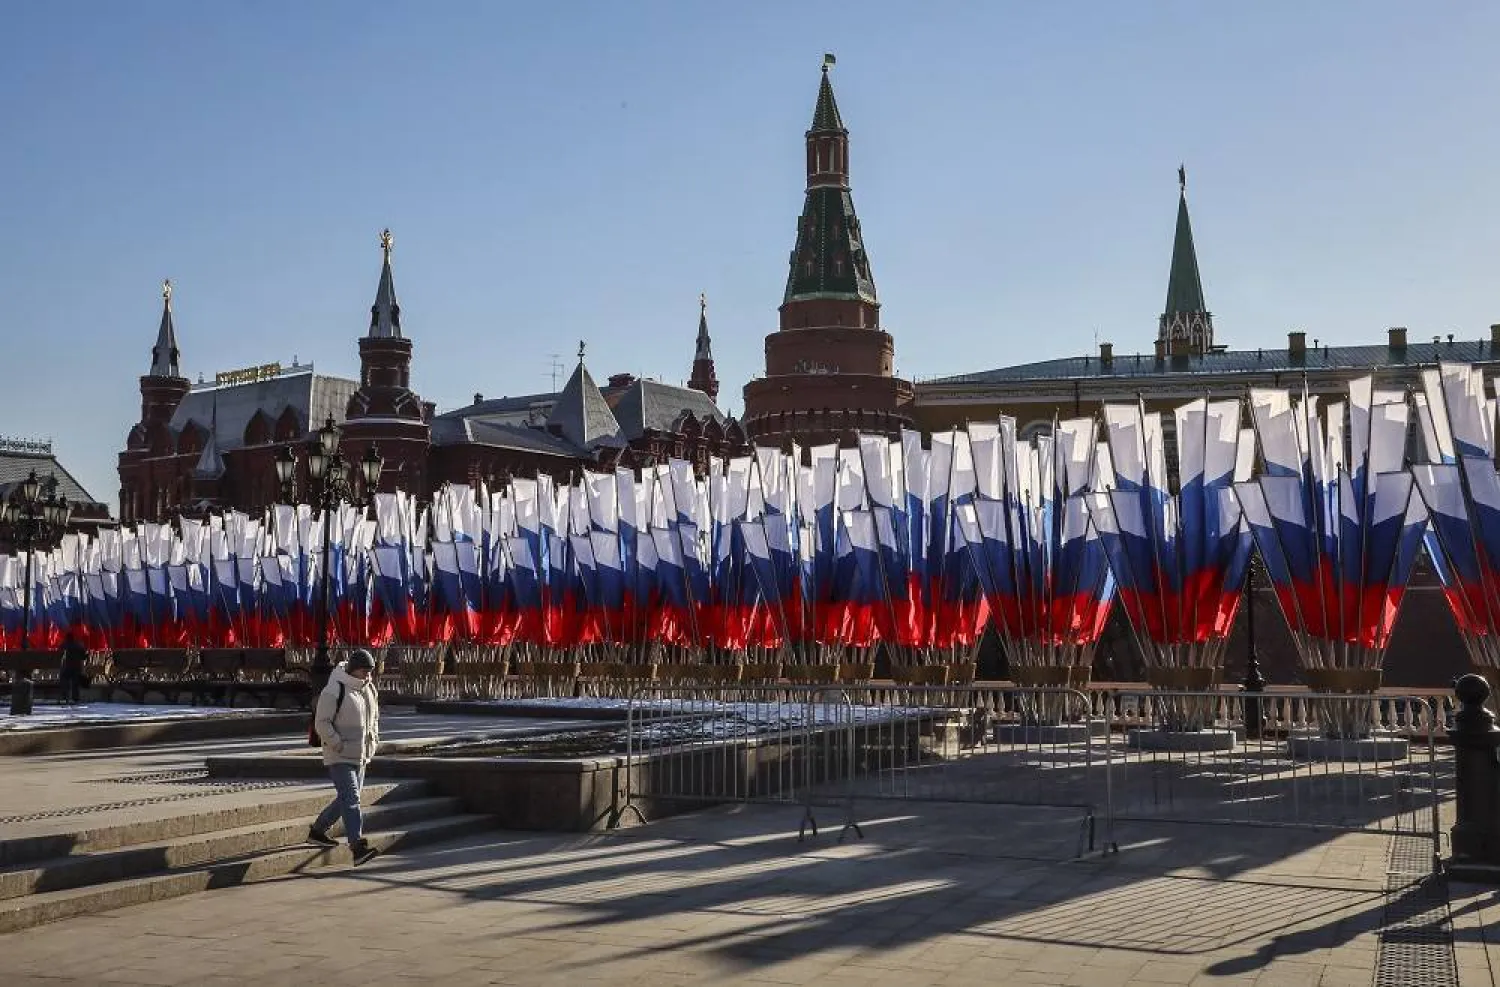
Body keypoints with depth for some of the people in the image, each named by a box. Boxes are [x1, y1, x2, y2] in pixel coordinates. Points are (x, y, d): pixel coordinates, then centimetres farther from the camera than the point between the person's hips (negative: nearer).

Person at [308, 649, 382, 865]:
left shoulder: (369, 689, 10)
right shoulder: (334, 691, -16)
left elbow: (374, 716, 25)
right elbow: (322, 723, -16)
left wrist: (374, 739, 12)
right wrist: (338, 745, -20)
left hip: (360, 756, 9)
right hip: (340, 757, -9)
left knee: (346, 798, 17)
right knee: (351, 799, -17)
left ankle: (317, 831, 35)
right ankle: (358, 848, -25)